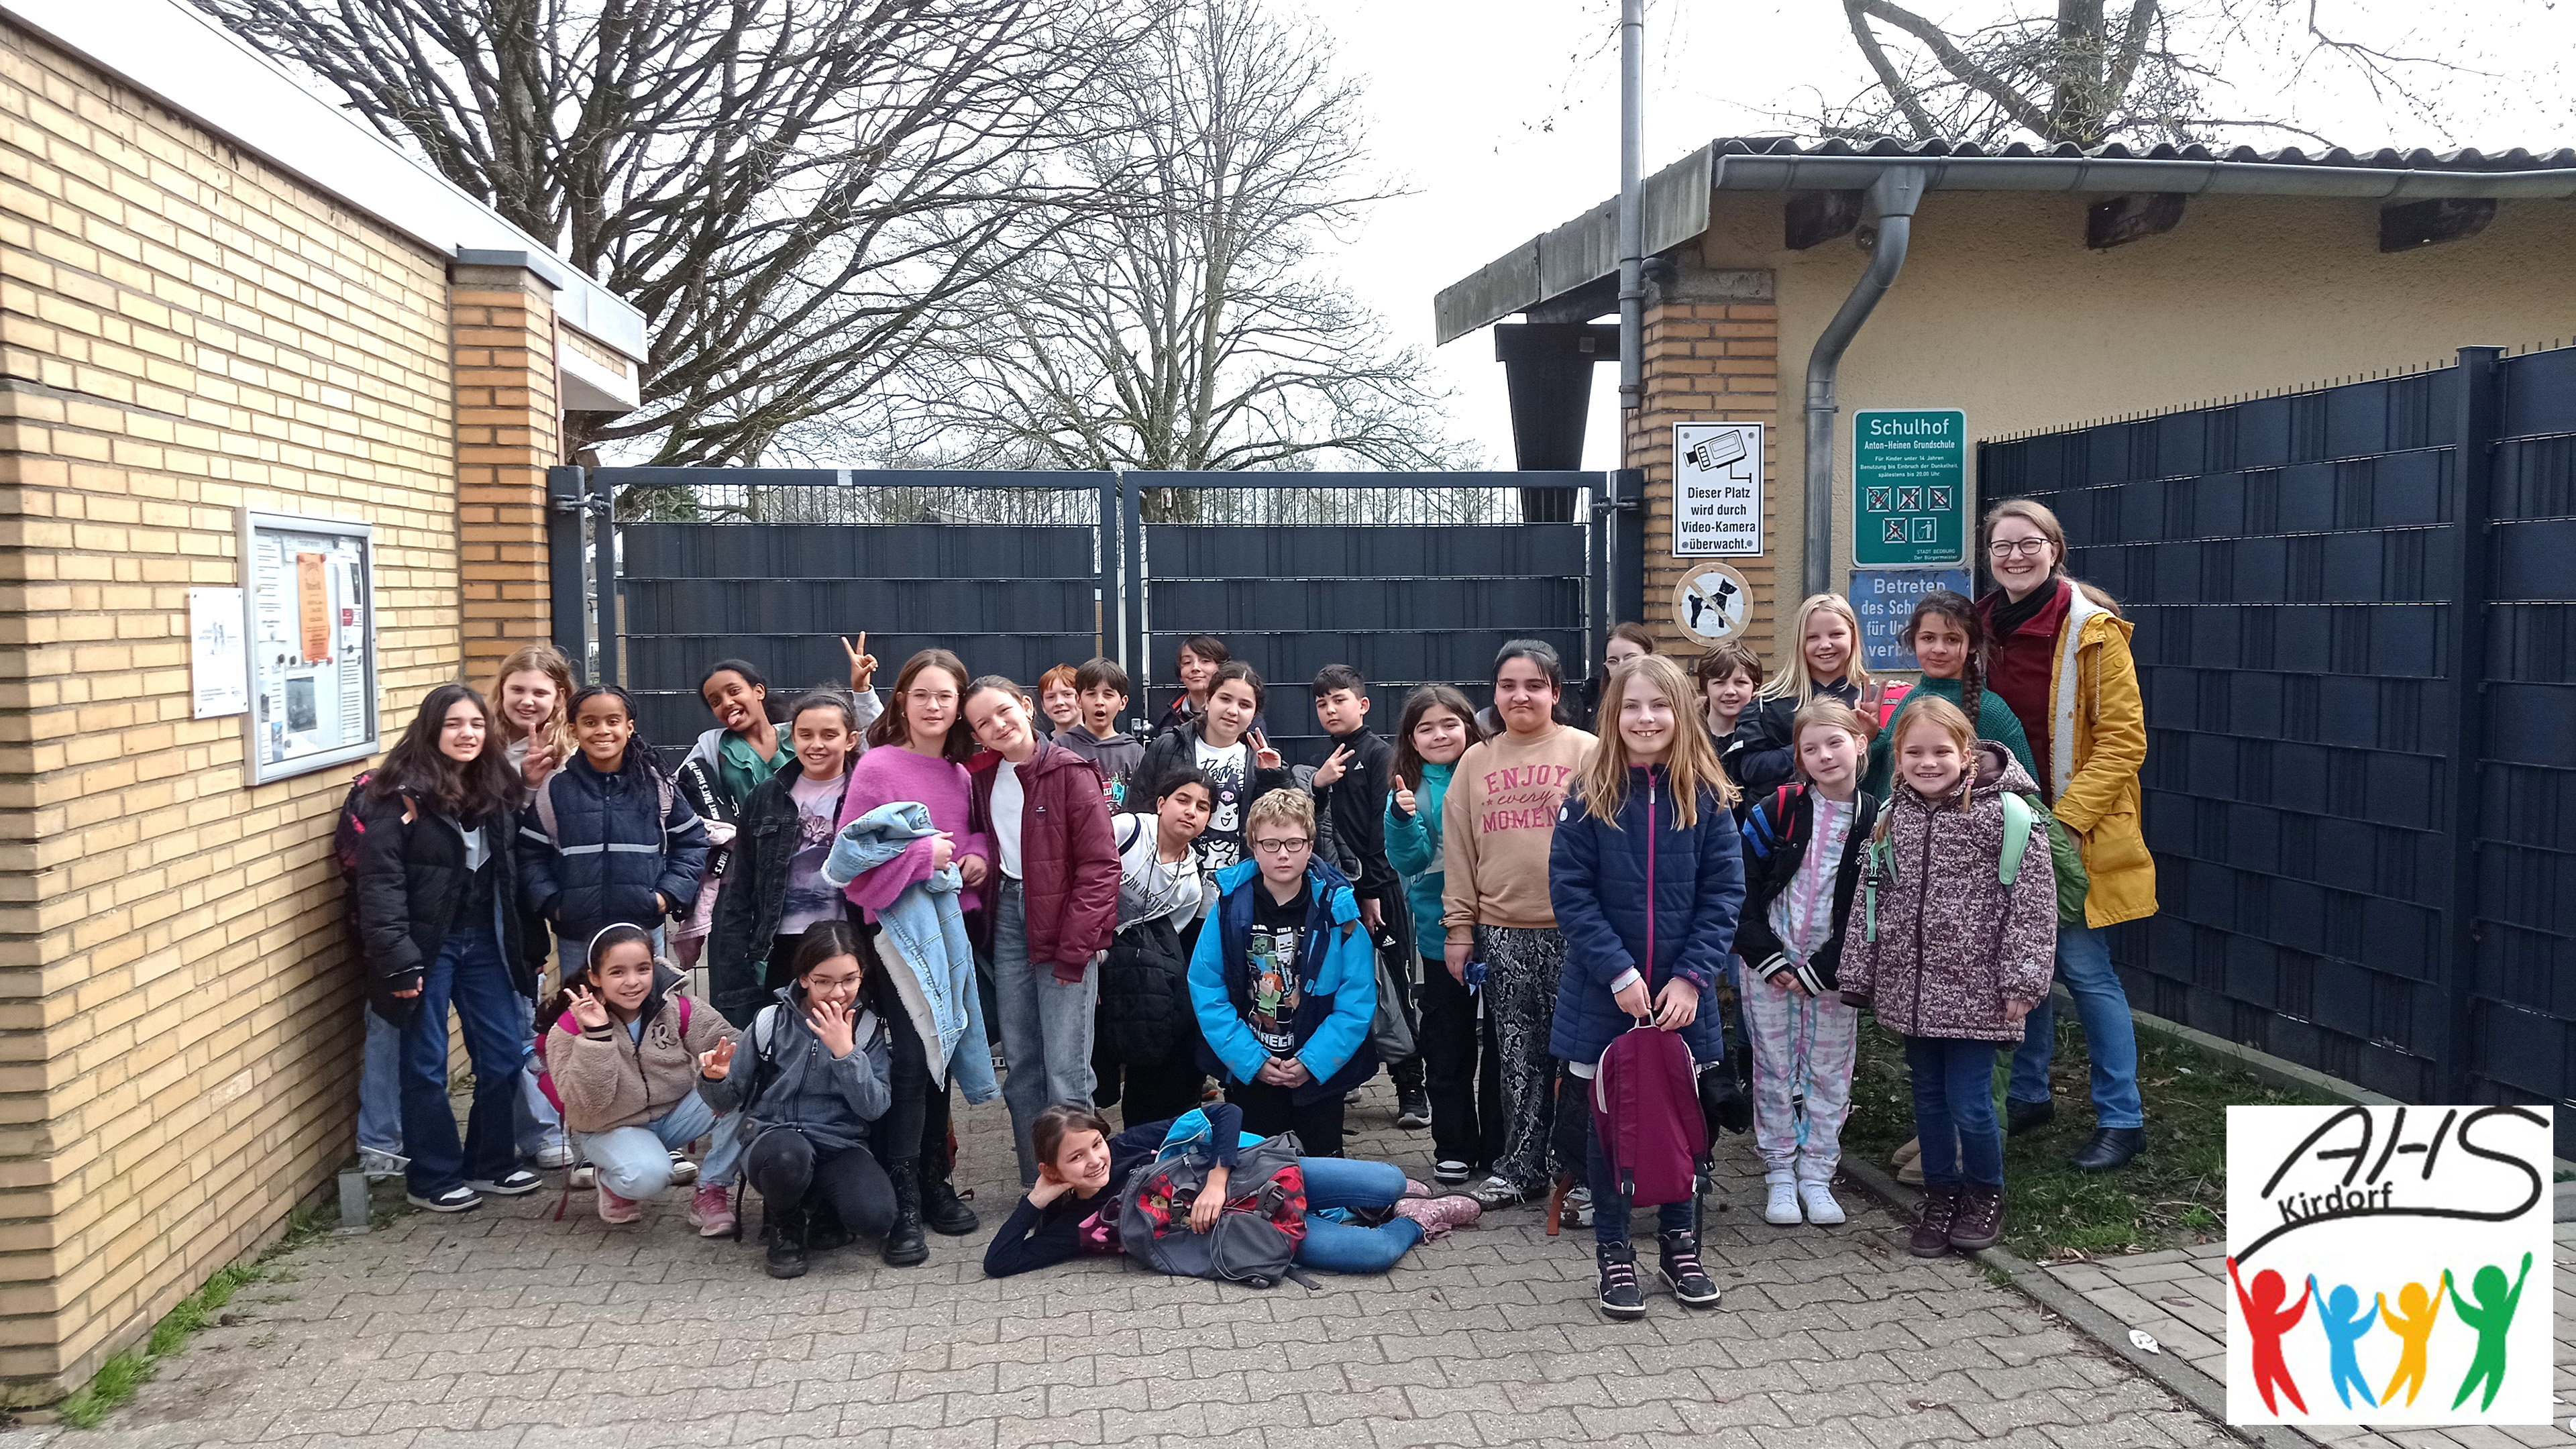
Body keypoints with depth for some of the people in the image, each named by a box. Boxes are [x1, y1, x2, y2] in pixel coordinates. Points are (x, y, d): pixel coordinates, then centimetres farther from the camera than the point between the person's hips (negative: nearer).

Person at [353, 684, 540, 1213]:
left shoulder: (497, 789, 6)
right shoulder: (399, 797, -12)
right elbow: (379, 885, -16)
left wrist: (520, 944, 5)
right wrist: (398, 962, -21)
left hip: (485, 941, 6)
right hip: (427, 946, -6)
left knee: (505, 1055, 8)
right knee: (426, 1065, 4)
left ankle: (492, 1163, 24)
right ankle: (432, 1178, 18)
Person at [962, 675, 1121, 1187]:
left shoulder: (1070, 773, -9)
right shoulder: (981, 777, 9)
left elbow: (1100, 865, -12)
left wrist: (1075, 948, -15)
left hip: (1064, 925, -6)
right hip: (1008, 919, 6)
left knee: (1066, 1071, -8)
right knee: (1020, 1065, 10)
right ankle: (1036, 1187, 20)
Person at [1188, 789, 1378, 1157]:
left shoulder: (1336, 911, -9)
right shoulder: (1230, 907, -7)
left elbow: (1357, 1001, -10)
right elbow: (1205, 990, -7)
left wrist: (1312, 1062, -16)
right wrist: (1252, 1060, -13)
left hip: (1320, 1071, -1)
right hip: (1248, 1073, 1)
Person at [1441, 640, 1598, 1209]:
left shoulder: (1586, 751, 0)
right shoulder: (1476, 761, 9)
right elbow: (1458, 849, 10)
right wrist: (1459, 928, 6)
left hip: (1572, 927, -3)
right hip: (1501, 931, 3)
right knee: (1518, 1057, 10)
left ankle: (1578, 1168, 15)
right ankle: (1521, 1167, 20)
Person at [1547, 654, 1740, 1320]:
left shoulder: (1708, 797, -3)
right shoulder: (1589, 797, -7)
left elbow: (1723, 892, -4)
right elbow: (1571, 892, -10)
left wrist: (1693, 977, -13)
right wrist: (1618, 972, -17)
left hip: (1681, 995, 2)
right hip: (1604, 992, -1)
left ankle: (1679, 1241, 30)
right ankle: (1614, 1253, 21)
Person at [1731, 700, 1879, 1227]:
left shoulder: (1876, 822, -5)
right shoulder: (1776, 811, -5)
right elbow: (1741, 884, -4)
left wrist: (1824, 967, -10)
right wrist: (1765, 955, -10)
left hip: (1831, 972, 0)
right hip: (1770, 965, 0)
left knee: (1831, 1072, 7)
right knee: (1774, 1070, 7)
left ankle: (1816, 1175, 21)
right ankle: (1780, 1173, 19)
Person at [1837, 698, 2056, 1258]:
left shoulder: (2005, 813, -11)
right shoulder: (1893, 817, 5)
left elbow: (2034, 899, -10)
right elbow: (1870, 899, 10)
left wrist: (2023, 978, -12)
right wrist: (1857, 976, 9)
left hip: (1975, 989, -5)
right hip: (1912, 987, 5)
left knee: (1969, 1102, -2)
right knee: (1928, 1098, 14)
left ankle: (1986, 1194, 23)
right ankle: (1941, 1196, 30)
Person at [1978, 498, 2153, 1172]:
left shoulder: (2092, 629, -12)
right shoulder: (1984, 628, 6)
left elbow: (2122, 739, -14)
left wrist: (2067, 820, -20)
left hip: (2075, 834, -6)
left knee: (2083, 968, -3)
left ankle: (2121, 1119, 10)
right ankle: (2029, 1093, 30)